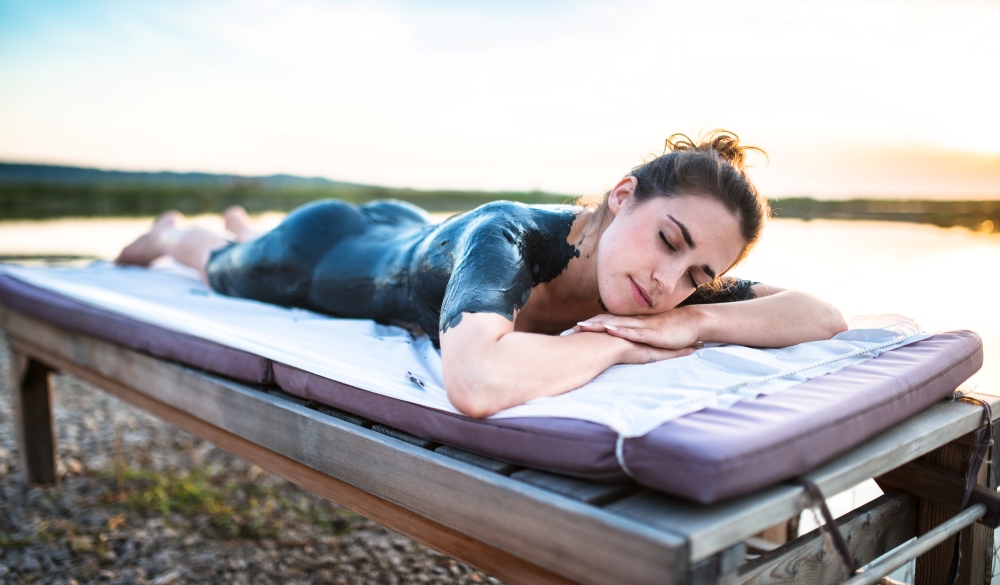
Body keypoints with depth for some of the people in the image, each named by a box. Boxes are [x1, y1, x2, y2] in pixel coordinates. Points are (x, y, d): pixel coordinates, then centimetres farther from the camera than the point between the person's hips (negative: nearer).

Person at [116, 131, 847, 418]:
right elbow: (477, 383, -66)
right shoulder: (505, 236, -47)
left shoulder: (673, 288, -30)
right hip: (316, 246, -5)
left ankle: (245, 223, 72)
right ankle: (173, 232, 65)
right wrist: (613, 341, -50)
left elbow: (827, 317, -30)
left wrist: (697, 319, -46)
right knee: (229, 270, 31)